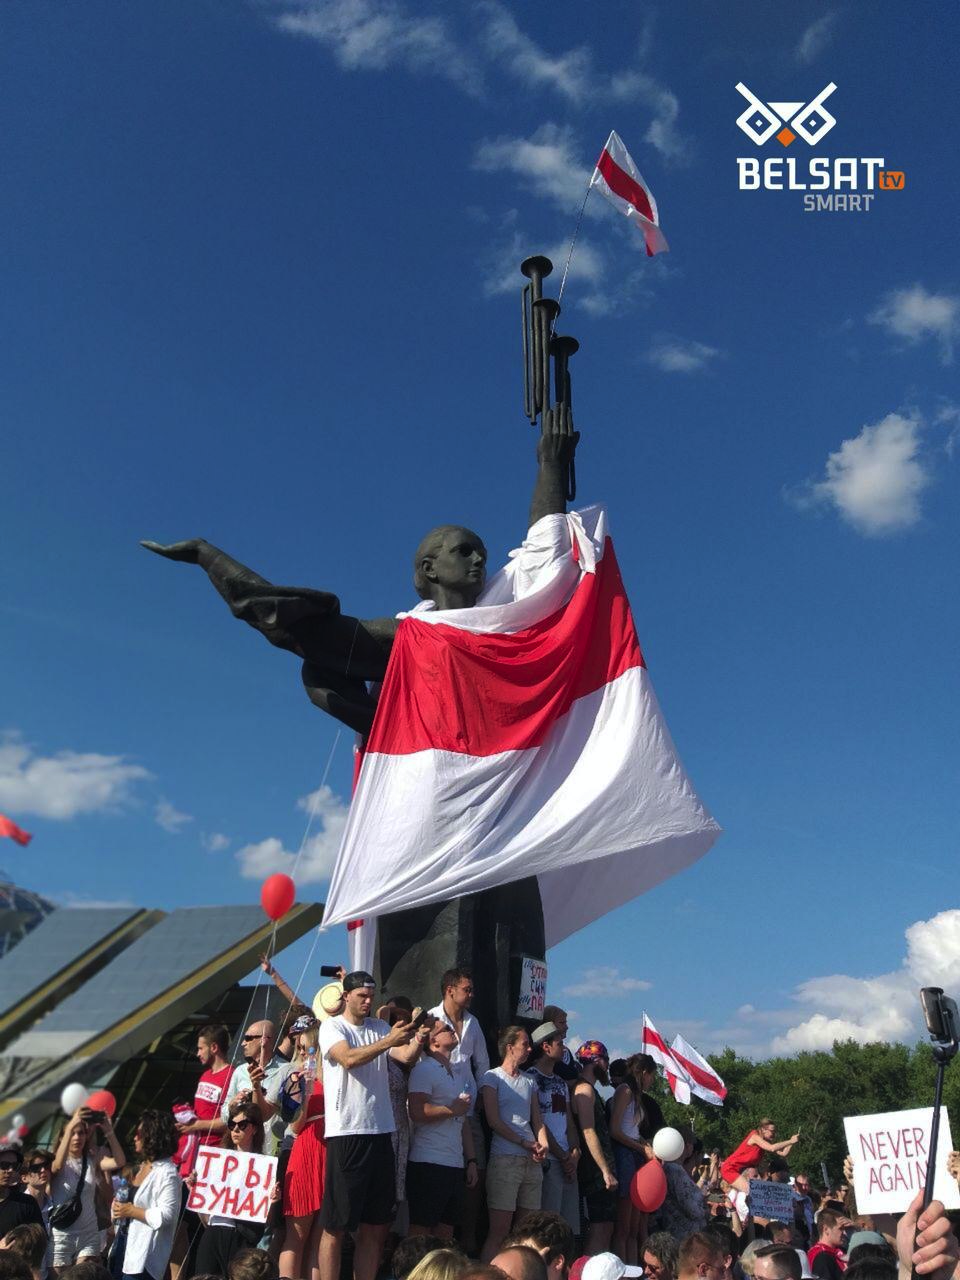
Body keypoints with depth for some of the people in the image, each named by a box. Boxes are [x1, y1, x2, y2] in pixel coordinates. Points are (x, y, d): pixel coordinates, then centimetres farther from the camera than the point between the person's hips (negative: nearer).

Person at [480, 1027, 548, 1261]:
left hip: (532, 1161, 6)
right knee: (499, 1228, -8)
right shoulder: (492, 1077, 1)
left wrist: (543, 1145, -2)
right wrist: (525, 1143, -10)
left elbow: (537, 1120, 18)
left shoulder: (529, 1082, 20)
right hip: (505, 1159, -6)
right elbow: (494, 1121, -6)